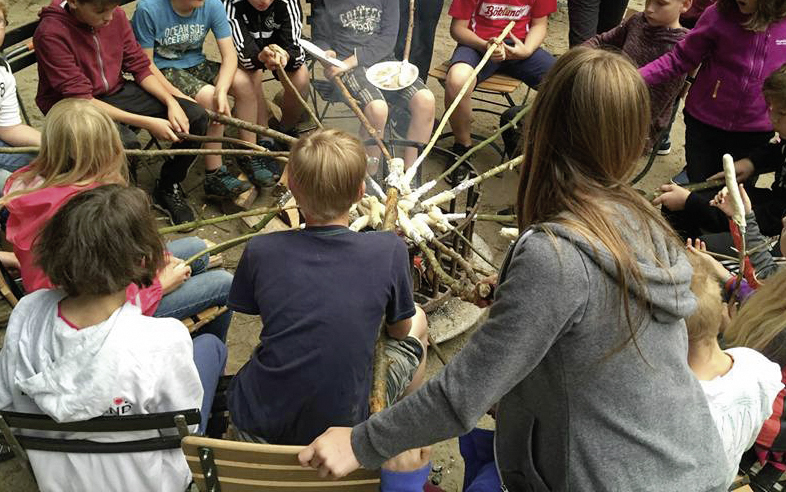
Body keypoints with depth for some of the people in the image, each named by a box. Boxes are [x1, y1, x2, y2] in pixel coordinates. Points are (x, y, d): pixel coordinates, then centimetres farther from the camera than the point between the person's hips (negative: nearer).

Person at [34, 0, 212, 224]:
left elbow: (140, 65, 2)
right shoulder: (51, 33, -24)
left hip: (116, 92, 6)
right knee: (124, 143, -36)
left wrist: (172, 103, -15)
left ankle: (167, 188, 13)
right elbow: (80, 99, -25)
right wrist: (147, 123, -29)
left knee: (196, 116, -7)